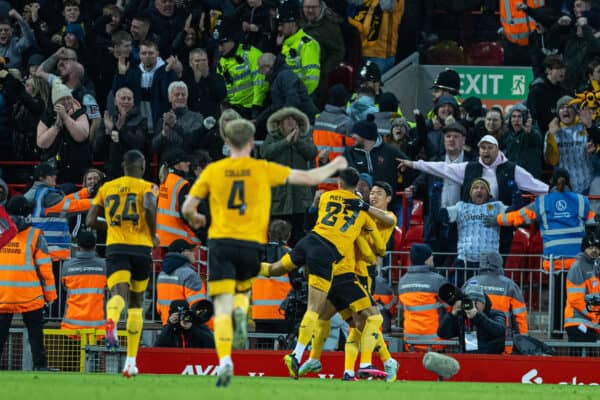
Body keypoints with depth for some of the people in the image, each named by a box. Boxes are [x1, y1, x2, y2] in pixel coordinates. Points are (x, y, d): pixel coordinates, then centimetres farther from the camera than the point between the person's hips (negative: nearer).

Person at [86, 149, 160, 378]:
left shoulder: (106, 188, 13)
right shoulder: (147, 187, 4)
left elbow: (91, 220, 10)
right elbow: (149, 206, -19)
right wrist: (153, 234, -4)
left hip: (115, 247, 1)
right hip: (141, 247, -1)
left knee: (119, 293, -18)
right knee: (136, 303, 13)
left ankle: (111, 320, -57)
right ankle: (131, 361, 14)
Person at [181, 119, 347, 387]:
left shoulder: (213, 171, 5)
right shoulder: (264, 170, 3)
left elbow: (188, 208, 7)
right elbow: (309, 178, 7)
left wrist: (195, 220, 31)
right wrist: (335, 166, 25)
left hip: (221, 242, -1)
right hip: (252, 244, 1)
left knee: (222, 308, -4)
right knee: (242, 291, 27)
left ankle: (225, 361, -24)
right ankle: (241, 312, -8)